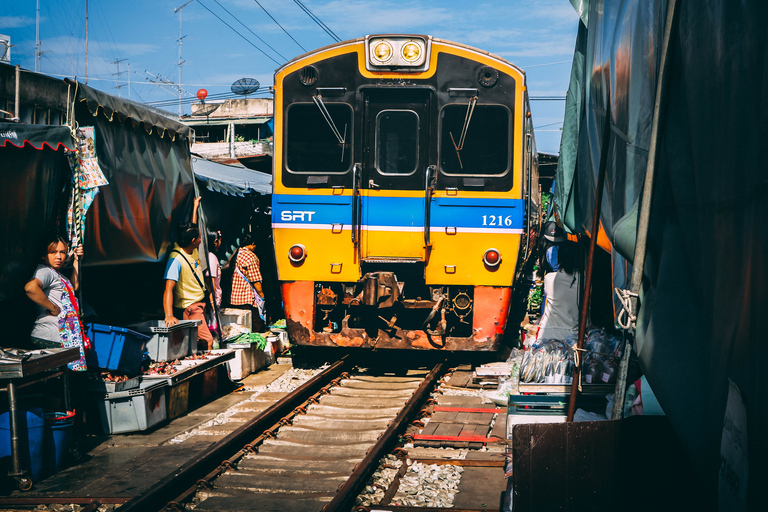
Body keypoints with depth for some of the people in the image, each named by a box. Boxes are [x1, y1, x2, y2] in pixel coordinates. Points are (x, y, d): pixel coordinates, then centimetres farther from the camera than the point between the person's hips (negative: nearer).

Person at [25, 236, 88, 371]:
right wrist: (53, 308, -21)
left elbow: (72, 287, 36)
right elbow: (30, 287, -31)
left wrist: (76, 260, 27)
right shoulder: (44, 271, -10)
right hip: (50, 338, -10)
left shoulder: (57, 274, 20)